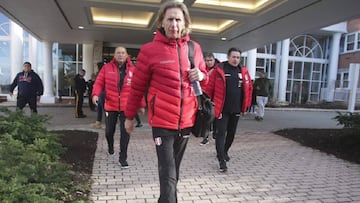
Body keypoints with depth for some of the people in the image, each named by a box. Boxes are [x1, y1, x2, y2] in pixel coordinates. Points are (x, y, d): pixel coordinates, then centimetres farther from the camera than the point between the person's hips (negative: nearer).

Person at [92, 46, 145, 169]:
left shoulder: (132, 70, 2)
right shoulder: (107, 68, 1)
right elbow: (99, 83, 0)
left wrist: (142, 104, 4)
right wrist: (95, 94, -19)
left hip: (126, 107, 0)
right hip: (110, 106, 1)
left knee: (125, 132, -3)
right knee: (109, 131, 14)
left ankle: (123, 158, 9)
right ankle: (110, 147, 47)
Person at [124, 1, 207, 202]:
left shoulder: (194, 48, 5)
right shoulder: (150, 49, -7)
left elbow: (204, 76, 19)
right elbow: (137, 87, 0)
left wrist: (201, 76, -6)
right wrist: (130, 116, 7)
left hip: (186, 120, 4)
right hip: (162, 121, -4)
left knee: (174, 171, 19)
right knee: (168, 175, -4)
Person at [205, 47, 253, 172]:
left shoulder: (243, 71, 5)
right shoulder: (219, 69, -8)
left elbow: (249, 87, 12)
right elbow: (209, 87, -5)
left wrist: (246, 104, 9)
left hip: (236, 109, 5)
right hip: (222, 109, -5)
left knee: (231, 133, 17)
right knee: (221, 133, -4)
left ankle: (224, 152, 39)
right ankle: (222, 160, 2)